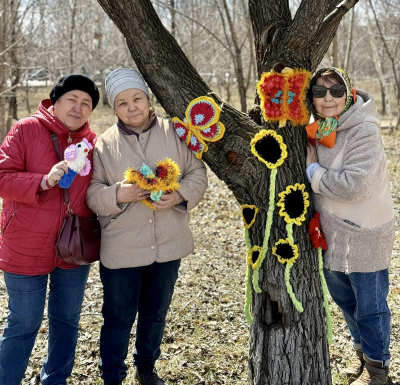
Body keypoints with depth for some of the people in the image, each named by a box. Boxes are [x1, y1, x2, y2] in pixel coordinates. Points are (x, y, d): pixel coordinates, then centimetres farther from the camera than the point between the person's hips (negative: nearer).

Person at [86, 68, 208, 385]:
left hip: (168, 245, 2)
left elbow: (197, 173, 1)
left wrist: (180, 195, -19)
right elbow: (93, 193, -6)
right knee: (119, 318, 9)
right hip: (121, 249, -2)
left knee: (156, 314, 21)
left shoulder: (175, 133, -2)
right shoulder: (104, 144, -5)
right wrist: (118, 194, -26)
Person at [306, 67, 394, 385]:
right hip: (331, 234, 8)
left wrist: (312, 171, -20)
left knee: (369, 305, 8)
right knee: (343, 298, 23)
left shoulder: (364, 131, -22)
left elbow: (353, 184, -30)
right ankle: (363, 350, 46)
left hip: (364, 236, -7)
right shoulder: (317, 129, 1)